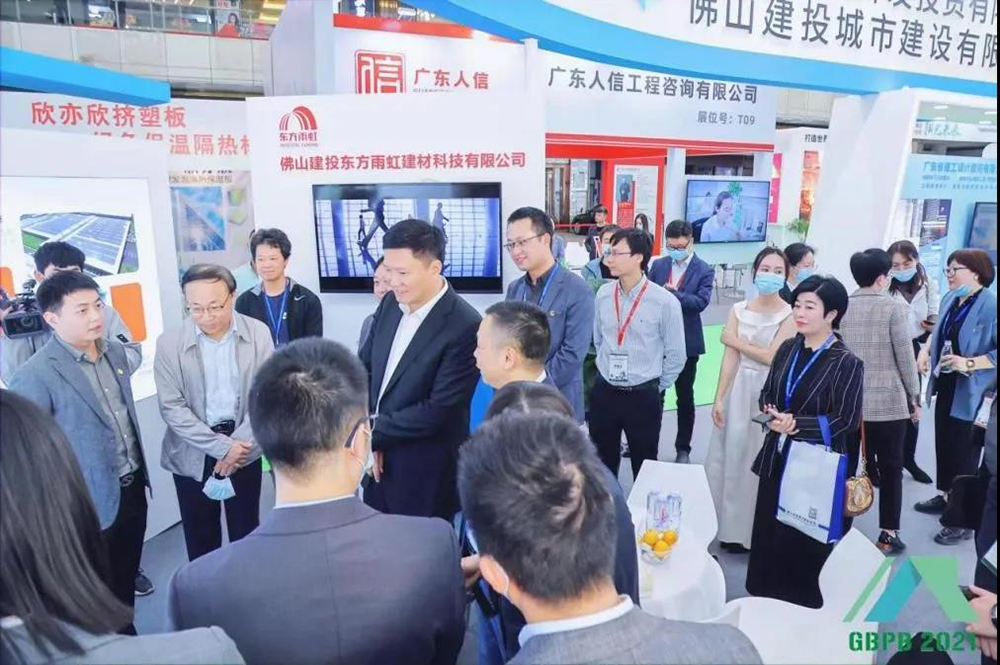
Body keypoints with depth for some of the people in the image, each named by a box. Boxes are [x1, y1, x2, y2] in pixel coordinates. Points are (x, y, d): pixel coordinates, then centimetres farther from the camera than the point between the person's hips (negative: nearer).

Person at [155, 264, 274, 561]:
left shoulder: (258, 333, -8)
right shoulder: (169, 343, -11)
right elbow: (172, 408, -11)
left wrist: (239, 442, -14)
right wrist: (221, 446, -17)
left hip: (243, 447, 1)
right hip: (193, 454, -1)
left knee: (246, 529, 15)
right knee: (200, 535, 13)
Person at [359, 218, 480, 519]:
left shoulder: (465, 327, -22)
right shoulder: (390, 304, 0)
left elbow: (438, 411, -22)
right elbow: (364, 368, 7)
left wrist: (372, 432, -14)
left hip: (424, 475, -6)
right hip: (377, 460, 6)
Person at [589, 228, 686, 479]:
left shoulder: (665, 302, -14)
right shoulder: (603, 295, -2)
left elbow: (676, 355, -5)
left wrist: (657, 388, 3)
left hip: (643, 397, -3)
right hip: (603, 392, 4)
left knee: (644, 465, 13)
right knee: (602, 463, 15)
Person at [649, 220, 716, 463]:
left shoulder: (704, 271, -6)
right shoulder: (658, 265, 4)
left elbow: (701, 302, -19)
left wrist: (672, 294, -30)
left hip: (686, 342, -3)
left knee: (685, 398, 9)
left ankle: (683, 448, 22)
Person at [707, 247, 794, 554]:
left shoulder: (790, 314, -6)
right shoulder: (738, 309, 5)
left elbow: (774, 358, -13)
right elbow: (730, 357, 0)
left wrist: (736, 341, -3)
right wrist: (719, 398, -5)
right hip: (738, 389, 4)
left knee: (758, 461, 6)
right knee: (728, 457, 10)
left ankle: (750, 530, 21)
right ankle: (725, 525, 26)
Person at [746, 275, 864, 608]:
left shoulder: (846, 362, -12)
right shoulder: (788, 349, 4)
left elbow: (846, 420, -15)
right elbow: (767, 392, 11)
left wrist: (796, 424, -22)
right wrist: (770, 411, -11)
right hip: (777, 458, 6)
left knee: (803, 542, 8)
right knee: (767, 533, 15)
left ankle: (803, 609, 29)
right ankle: (763, 602, 33)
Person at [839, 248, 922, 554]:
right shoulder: (894, 308, -11)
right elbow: (905, 357, -9)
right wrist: (915, 397, 4)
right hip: (888, 400, -3)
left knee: (844, 467, 12)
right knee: (890, 469, 11)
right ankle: (888, 534, 17)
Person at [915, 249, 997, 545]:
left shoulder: (991, 305, -20)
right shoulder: (949, 299, 3)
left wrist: (969, 363, -29)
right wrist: (926, 349, 5)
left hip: (971, 393, -7)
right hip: (945, 386, 8)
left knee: (964, 452, 2)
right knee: (943, 444, 19)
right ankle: (946, 496, 38)